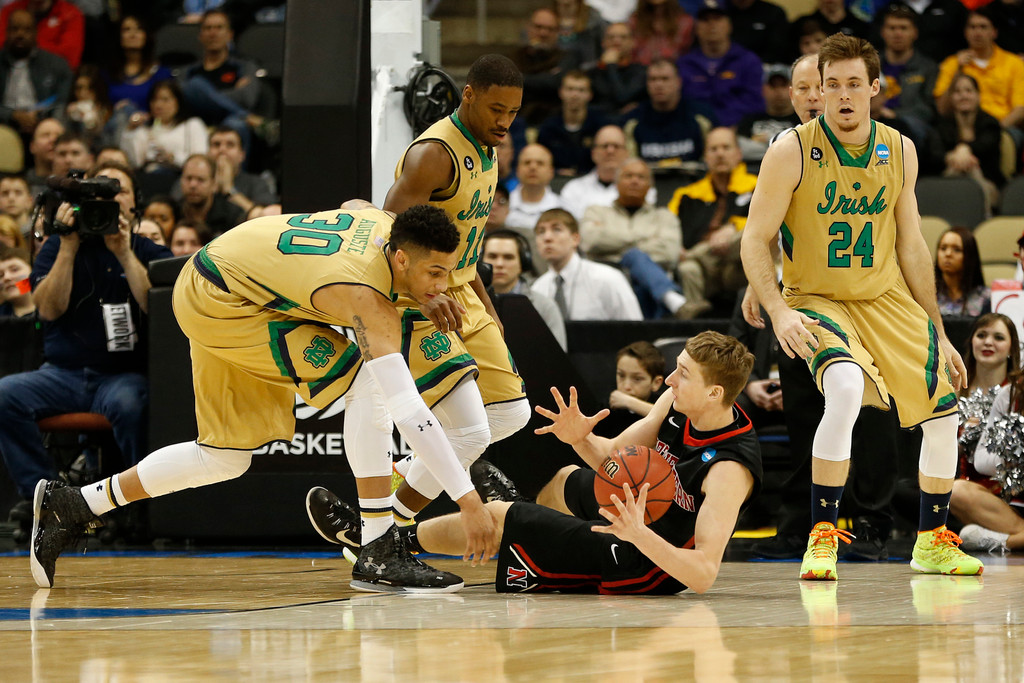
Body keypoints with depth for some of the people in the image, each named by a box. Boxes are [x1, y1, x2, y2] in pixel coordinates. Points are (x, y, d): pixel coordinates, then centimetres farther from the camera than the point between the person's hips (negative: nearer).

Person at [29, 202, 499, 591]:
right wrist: (469, 500, -39)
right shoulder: (368, 301, -31)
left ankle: (72, 507, 26)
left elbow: (351, 209, 19)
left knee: (225, 459, 17)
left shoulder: (389, 225, -9)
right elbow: (407, 410, -36)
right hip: (217, 300, -9)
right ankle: (378, 555, -17)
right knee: (367, 385, -20)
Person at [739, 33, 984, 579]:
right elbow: (755, 241, -11)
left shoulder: (900, 153, 0)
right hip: (816, 301, -5)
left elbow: (911, 248, 9)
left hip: (888, 299, 5)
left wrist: (939, 334, 12)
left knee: (945, 410, 1)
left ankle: (932, 542, 23)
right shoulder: (792, 151, -14)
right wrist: (778, 311, -25)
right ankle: (822, 535, -23)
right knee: (846, 388, -33)